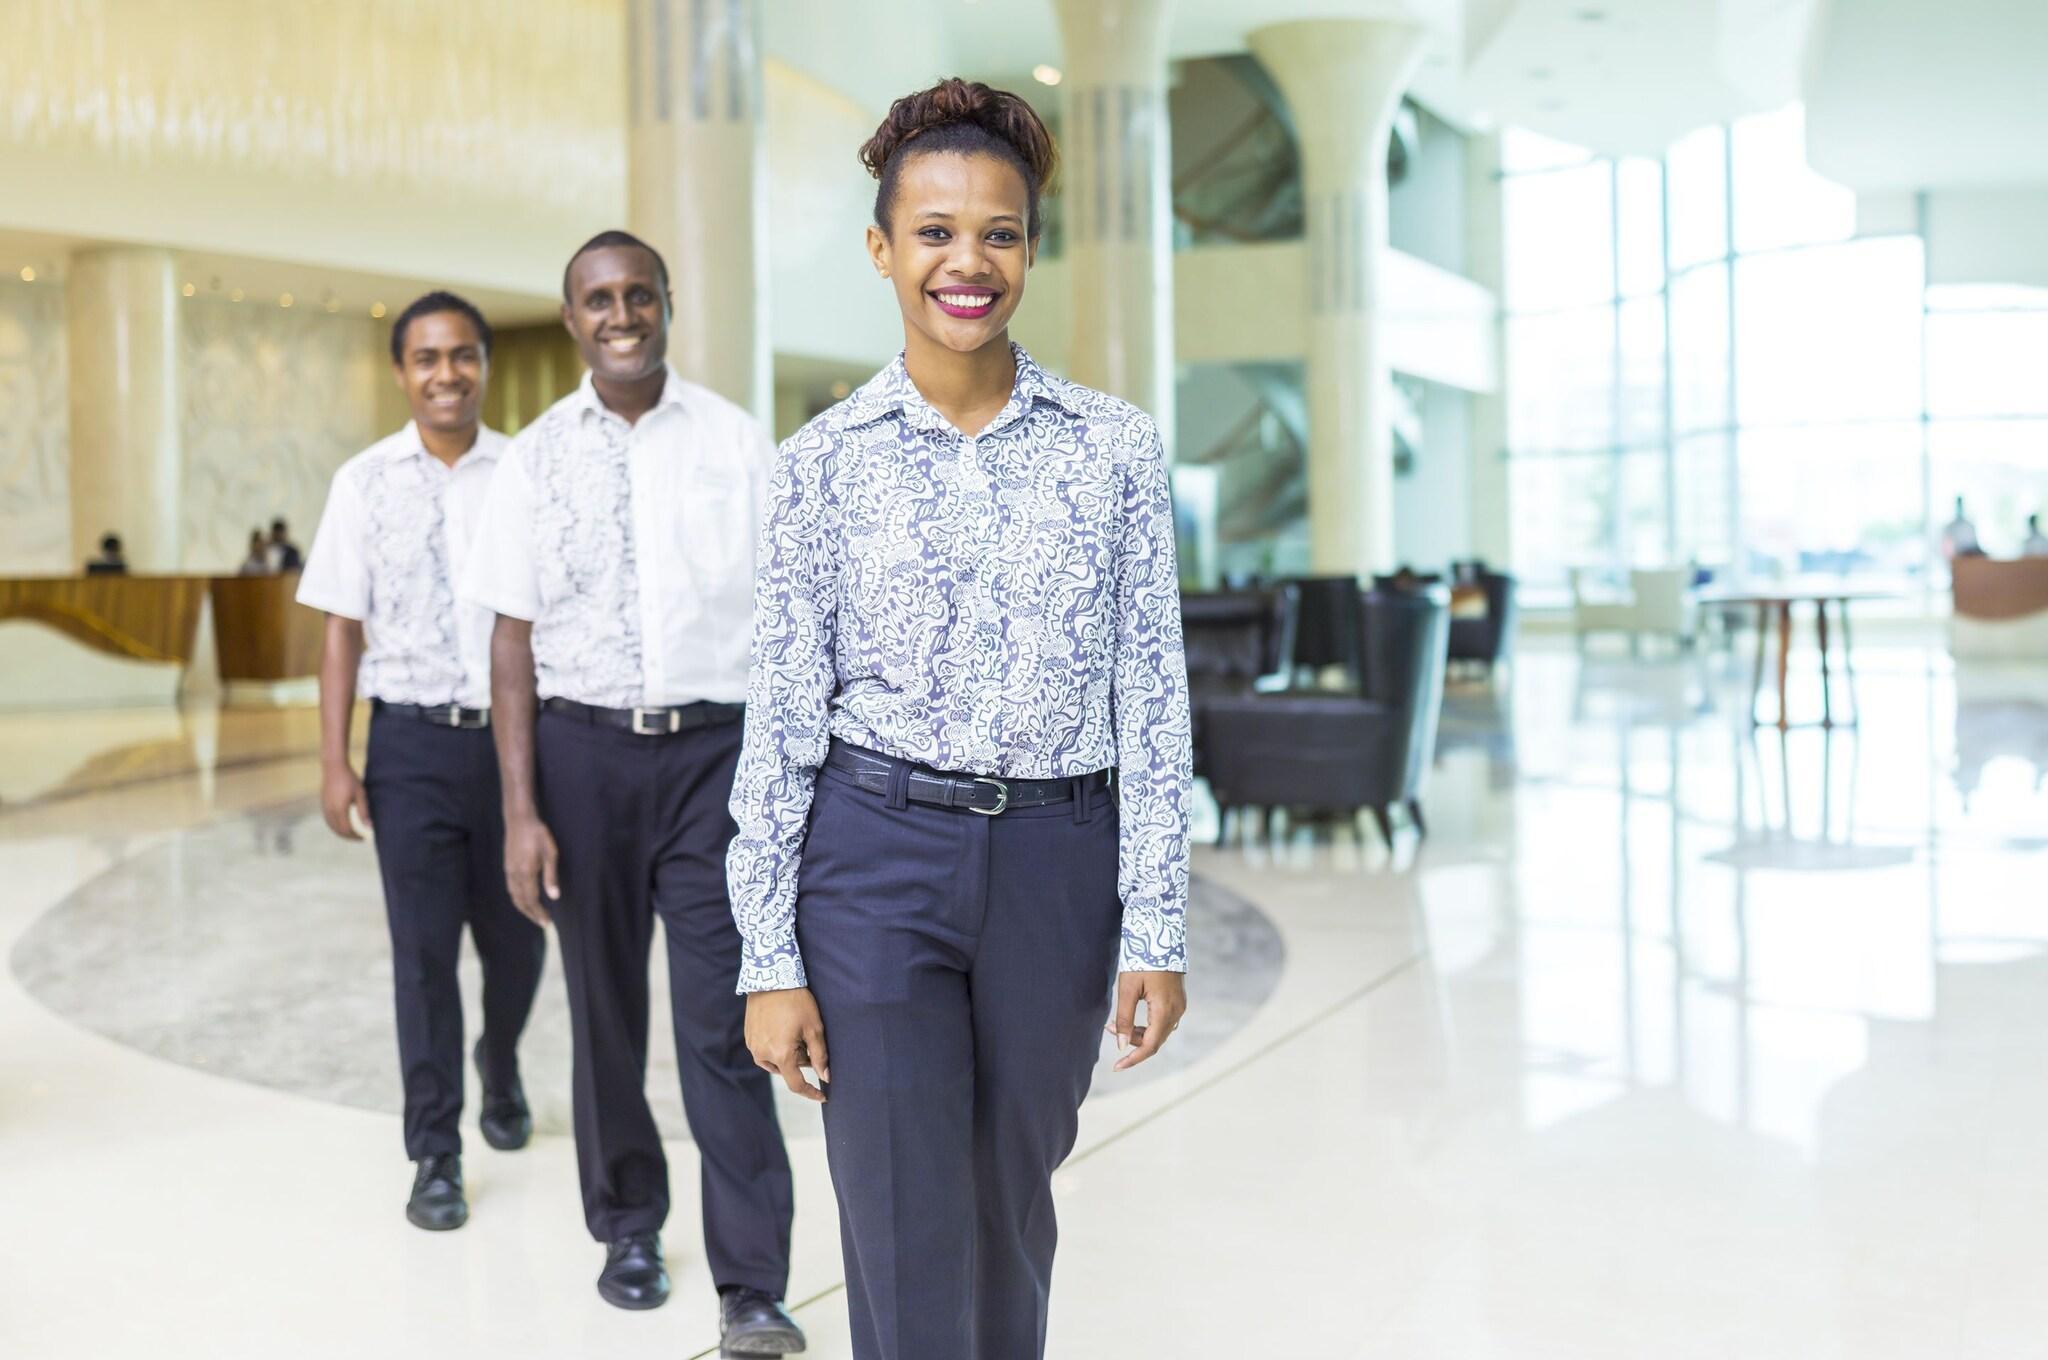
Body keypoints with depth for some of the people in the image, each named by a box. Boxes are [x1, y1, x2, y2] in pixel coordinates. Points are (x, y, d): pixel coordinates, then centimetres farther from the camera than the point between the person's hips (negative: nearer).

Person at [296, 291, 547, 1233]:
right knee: (423, 951, 3)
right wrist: (334, 763, -1)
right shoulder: (366, 482, 2)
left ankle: (500, 1065, 44)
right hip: (413, 741, 0)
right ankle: (435, 1155, 16)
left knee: (515, 938, 12)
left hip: (514, 734, 0)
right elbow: (342, 628, 4)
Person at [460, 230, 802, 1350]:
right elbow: (514, 643, 3)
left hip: (716, 751, -2)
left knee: (721, 1022, -5)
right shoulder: (535, 459, 4)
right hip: (583, 751, 2)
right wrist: (521, 811, -2)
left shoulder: (738, 445, 1)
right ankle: (628, 1225, 34)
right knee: (604, 1008, 14)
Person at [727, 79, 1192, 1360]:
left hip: (1058, 864, 1)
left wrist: (1158, 931, -3)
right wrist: (771, 959, -3)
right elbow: (782, 716, 0)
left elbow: (1153, 696, 1)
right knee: (906, 1243, 2)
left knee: (1013, 1212, 18)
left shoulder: (1117, 447, 0)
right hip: (875, 862, -1)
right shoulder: (825, 459, -1)